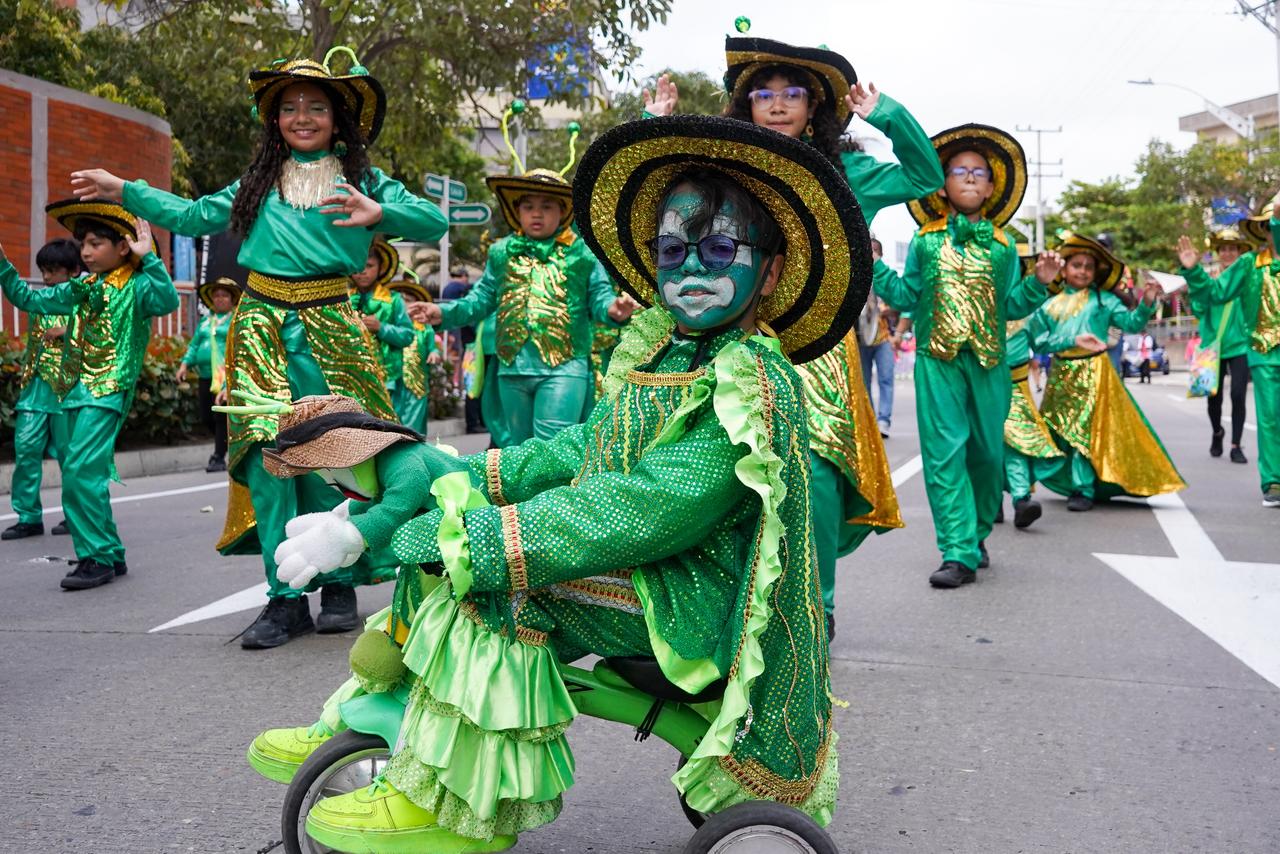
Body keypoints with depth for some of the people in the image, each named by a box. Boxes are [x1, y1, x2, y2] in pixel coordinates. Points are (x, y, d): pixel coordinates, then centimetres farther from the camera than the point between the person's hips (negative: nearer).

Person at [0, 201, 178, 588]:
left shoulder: (136, 286, -8)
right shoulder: (81, 287, 14)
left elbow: (168, 301, -28)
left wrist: (148, 258, -29)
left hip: (109, 392, -8)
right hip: (76, 390, 8)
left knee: (81, 472, -17)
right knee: (85, 475, 11)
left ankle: (96, 558, -10)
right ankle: (112, 555, 21)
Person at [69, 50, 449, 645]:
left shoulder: (362, 181, 8)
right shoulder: (258, 183, 18)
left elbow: (435, 221, -1)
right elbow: (193, 216, 26)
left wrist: (379, 213, -17)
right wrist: (121, 190, 27)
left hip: (329, 330, -2)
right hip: (262, 332, 3)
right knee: (267, 452, -5)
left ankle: (341, 585, 13)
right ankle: (286, 598, 0)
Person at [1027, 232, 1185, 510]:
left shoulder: (1103, 300, 7)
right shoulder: (1051, 305, 9)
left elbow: (1131, 323, -1)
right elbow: (1039, 340, -1)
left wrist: (1146, 304, -18)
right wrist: (1073, 340, -13)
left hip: (1093, 372, -3)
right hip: (1061, 373, 3)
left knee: (1086, 428, -8)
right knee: (1061, 430, 8)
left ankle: (1084, 490, -2)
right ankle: (1072, 483, 22)